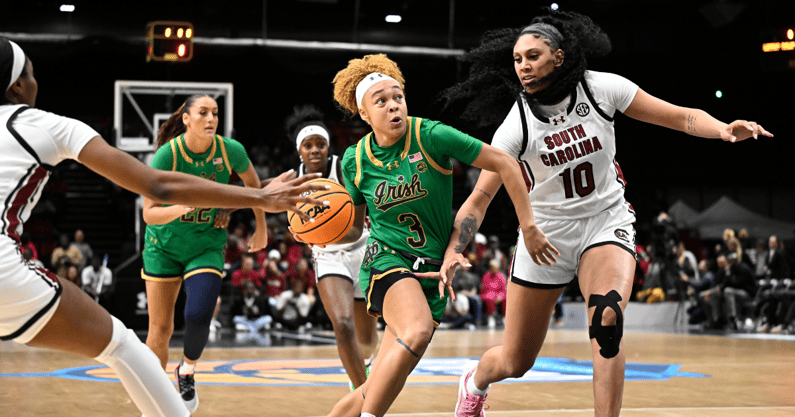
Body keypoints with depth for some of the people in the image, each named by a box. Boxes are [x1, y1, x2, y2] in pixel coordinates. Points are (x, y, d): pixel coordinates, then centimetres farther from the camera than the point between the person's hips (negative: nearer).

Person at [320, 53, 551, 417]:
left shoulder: (431, 136, -9)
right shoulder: (355, 161, 0)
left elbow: (506, 165, -7)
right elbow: (353, 228, 14)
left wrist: (528, 227, -9)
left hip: (433, 269, 1)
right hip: (386, 260, -1)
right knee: (417, 331, -35)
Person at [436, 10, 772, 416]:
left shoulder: (602, 88, -10)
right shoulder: (517, 124, -12)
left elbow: (683, 117, -6)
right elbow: (479, 199, -13)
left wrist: (724, 129, -26)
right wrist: (450, 255, -28)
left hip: (606, 222, 0)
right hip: (546, 233, 0)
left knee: (606, 321, -31)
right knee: (515, 362, 8)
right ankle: (475, 381, 45)